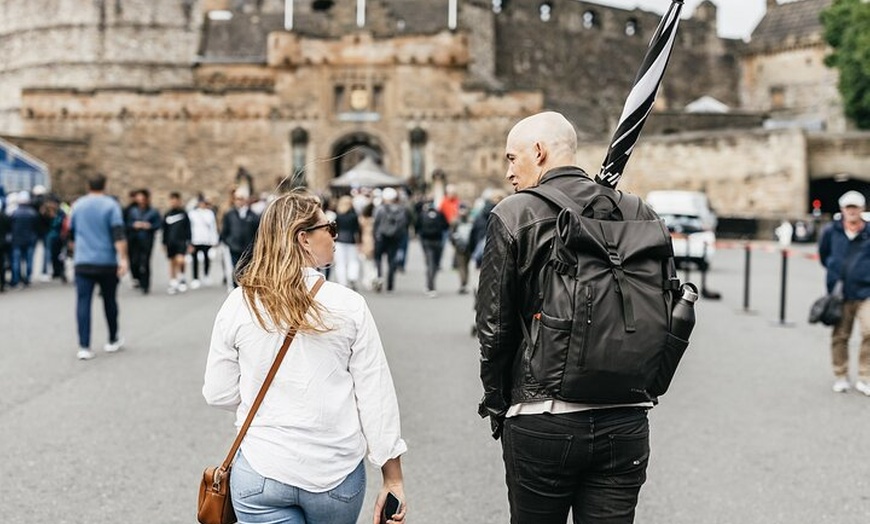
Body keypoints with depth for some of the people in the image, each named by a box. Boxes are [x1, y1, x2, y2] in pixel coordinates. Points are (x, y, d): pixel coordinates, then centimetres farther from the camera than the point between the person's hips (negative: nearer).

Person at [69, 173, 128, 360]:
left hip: (83, 262, 2)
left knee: (83, 302, -2)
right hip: (107, 262, -2)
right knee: (109, 301, 13)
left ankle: (84, 347, -10)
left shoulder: (77, 205, 9)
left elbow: (71, 233, 21)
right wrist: (123, 259, -16)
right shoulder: (111, 205, -2)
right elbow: (118, 234, -13)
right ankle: (113, 341, 26)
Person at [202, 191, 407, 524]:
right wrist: (393, 480, 1)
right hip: (338, 475, 0)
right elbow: (377, 399, -7)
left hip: (261, 474, 0)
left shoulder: (237, 305, -6)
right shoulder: (348, 306, -9)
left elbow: (219, 394, 0)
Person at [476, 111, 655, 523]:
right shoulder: (639, 214, 4)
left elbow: (494, 327, -5)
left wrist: (497, 405, 9)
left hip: (542, 422, -3)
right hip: (626, 422, 3)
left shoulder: (513, 216, -7)